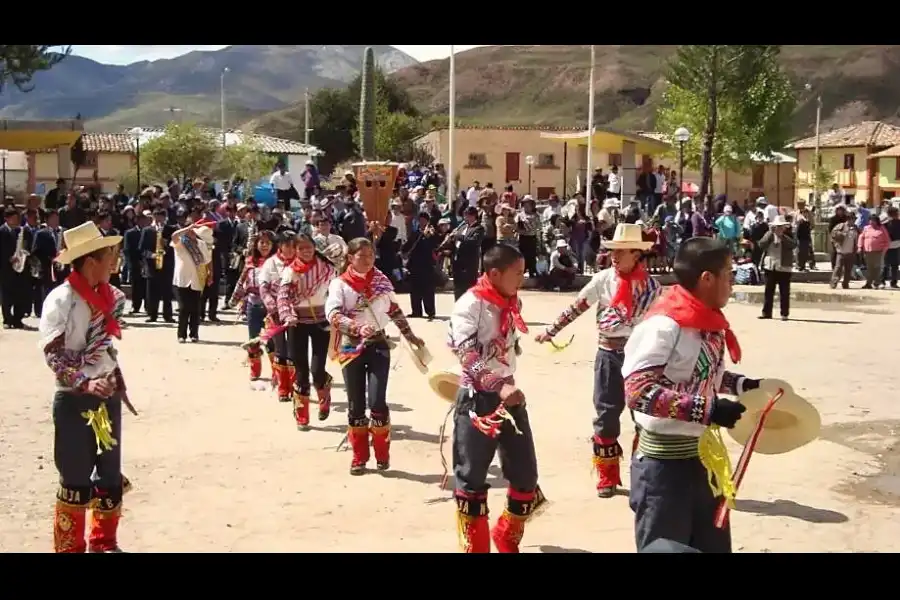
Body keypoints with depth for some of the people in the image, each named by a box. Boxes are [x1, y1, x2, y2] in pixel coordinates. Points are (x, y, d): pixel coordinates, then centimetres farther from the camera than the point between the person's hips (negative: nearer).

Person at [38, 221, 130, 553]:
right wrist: (84, 383, -27)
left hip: (108, 397, 6)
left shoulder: (110, 295, 5)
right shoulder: (61, 300, -15)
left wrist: (117, 379, 13)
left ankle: (104, 543, 30)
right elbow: (53, 354, -17)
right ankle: (69, 547, 17)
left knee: (111, 477, 14)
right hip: (74, 401, -6)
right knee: (76, 482, 2)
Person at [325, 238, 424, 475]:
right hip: (351, 347, -1)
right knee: (355, 404, 6)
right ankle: (359, 457, 19)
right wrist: (357, 327, -35)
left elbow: (394, 310, 16)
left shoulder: (382, 281, 4)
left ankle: (382, 454, 8)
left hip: (378, 345, 1)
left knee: (377, 401, -10)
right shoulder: (340, 284, -6)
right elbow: (332, 314, -20)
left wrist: (410, 335, 19)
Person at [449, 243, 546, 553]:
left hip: (509, 396, 7)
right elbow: (467, 354, -24)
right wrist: (499, 386, -34)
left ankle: (507, 538, 29)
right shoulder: (470, 304, -14)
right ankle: (474, 545, 15)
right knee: (472, 477, 1)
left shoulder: (513, 303, 9)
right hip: (477, 400, -7)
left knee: (526, 474, 8)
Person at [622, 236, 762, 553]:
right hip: (663, 463, -9)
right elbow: (638, 390, -28)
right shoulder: (664, 325, -20)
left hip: (703, 456, 9)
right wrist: (706, 410, -30)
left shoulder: (710, 323, 6)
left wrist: (741, 384, 7)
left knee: (714, 546, 19)